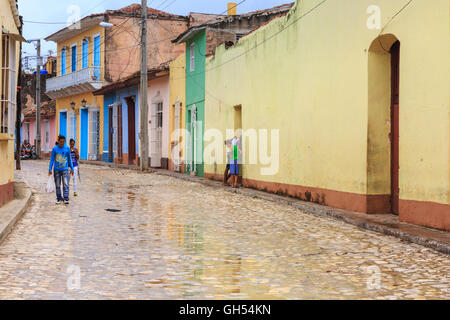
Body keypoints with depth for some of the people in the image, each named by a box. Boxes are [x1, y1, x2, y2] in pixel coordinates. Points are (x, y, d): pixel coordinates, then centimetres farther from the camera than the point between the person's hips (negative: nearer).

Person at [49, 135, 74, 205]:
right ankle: (59, 199, 16)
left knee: (66, 185, -10)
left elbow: (69, 159, 10)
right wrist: (50, 169, -2)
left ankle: (66, 199, -11)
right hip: (57, 170, 1)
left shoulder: (67, 148, 1)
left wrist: (72, 169, 11)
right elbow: (52, 159, 3)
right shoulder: (54, 149, -1)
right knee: (57, 185, 6)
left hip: (65, 169, 0)